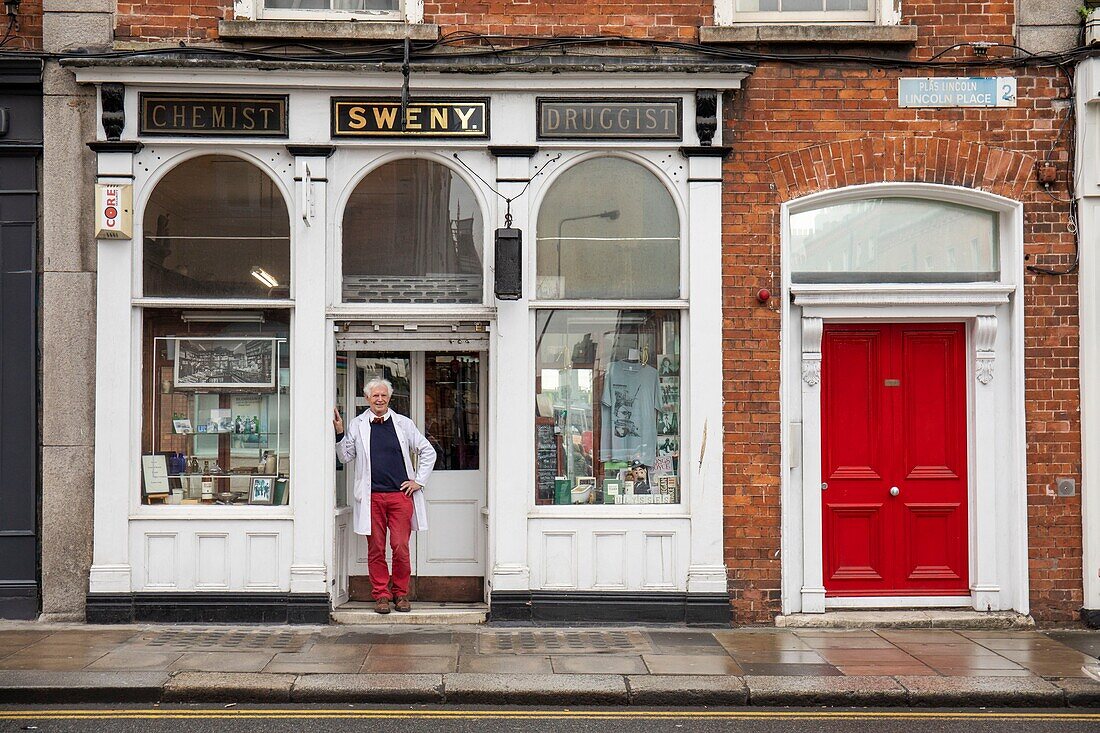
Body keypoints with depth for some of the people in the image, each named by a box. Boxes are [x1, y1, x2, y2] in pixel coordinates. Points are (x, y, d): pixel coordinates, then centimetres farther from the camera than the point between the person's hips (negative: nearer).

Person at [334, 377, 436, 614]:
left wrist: (419, 481, 8)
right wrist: (339, 434, -2)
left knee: (401, 548, -4)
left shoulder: (403, 424, 9)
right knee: (376, 549, 2)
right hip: (371, 497, 0)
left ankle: (401, 594, 11)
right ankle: (381, 595, 12)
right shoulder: (357, 426, 9)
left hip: (400, 495, 0)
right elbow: (346, 457, 12)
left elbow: (428, 452, 15)